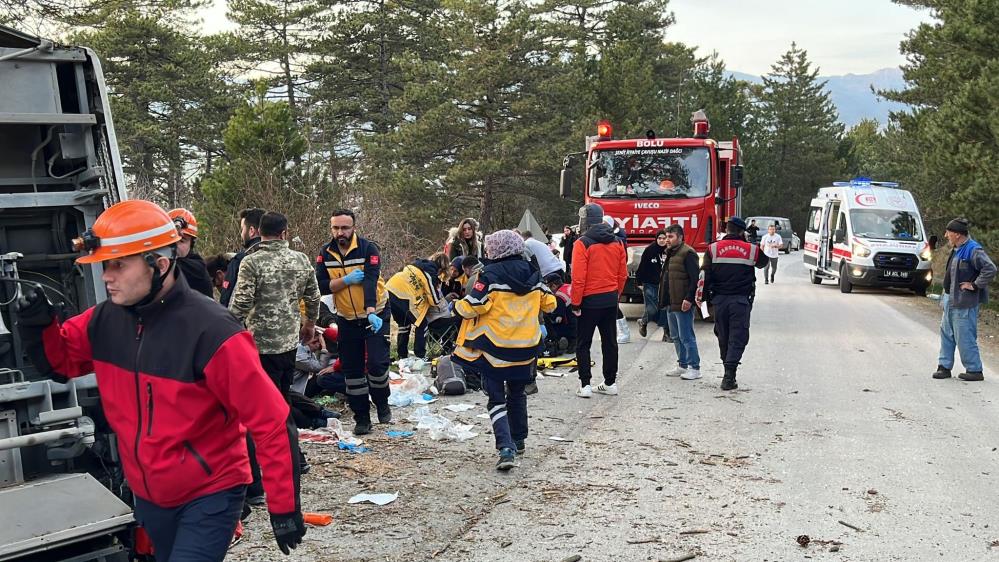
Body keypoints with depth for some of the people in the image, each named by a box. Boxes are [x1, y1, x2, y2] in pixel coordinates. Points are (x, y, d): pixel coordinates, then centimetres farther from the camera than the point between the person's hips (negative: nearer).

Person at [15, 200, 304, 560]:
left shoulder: (210, 332, -26)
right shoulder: (105, 320, -6)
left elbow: (273, 421, -23)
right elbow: (59, 360, 14)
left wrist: (284, 507, -20)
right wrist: (39, 324, -9)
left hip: (209, 497, -7)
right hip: (147, 496, 7)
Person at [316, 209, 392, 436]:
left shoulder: (368, 249, -16)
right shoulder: (326, 253, -3)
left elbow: (371, 281, -28)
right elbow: (321, 286, -11)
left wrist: (371, 313, -41)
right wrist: (346, 280, -25)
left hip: (376, 314, -4)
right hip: (346, 319, 4)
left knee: (377, 363, -11)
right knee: (352, 369, 5)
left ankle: (382, 405, 16)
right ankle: (361, 418, 17)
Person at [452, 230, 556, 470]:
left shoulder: (490, 275, -14)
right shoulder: (532, 273, 4)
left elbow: (472, 307, -17)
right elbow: (549, 303, 11)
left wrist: (456, 306, 3)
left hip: (495, 347, -5)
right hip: (526, 347, 5)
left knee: (496, 399, 2)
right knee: (517, 394, 24)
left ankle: (506, 447, -14)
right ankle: (519, 441, 35)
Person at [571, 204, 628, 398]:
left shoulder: (582, 243, -14)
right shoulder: (617, 242, 6)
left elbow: (578, 278, -17)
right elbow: (623, 274, 9)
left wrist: (575, 303, -9)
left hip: (590, 300, -5)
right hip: (611, 300, 6)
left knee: (583, 344, 4)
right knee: (610, 342, 13)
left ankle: (585, 385, 0)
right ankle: (610, 383, 19)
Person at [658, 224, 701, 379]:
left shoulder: (687, 253, -12)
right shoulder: (670, 254, 18)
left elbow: (695, 278, -19)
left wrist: (689, 299, -24)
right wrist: (663, 300, 19)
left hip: (682, 304, -10)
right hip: (670, 304, 10)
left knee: (686, 337, -6)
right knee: (676, 337, 15)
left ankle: (694, 368, 1)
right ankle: (683, 365, 24)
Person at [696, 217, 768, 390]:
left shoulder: (713, 249, 1)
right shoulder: (751, 250, 0)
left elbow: (705, 275, -2)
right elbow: (763, 262, 21)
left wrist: (703, 297, 6)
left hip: (719, 299, 2)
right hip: (741, 300, -2)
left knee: (723, 337, 14)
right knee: (737, 338, 0)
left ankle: (728, 372, 27)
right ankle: (729, 376, -9)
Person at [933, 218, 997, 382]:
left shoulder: (973, 250, -18)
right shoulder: (956, 250, 12)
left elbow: (990, 269, -27)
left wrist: (974, 285, -20)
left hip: (964, 302, -10)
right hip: (950, 299, 10)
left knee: (964, 337, -3)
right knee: (946, 334, 14)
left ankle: (975, 370, 8)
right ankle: (944, 366, 23)